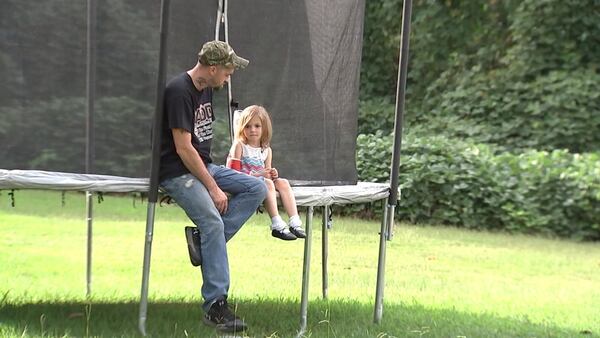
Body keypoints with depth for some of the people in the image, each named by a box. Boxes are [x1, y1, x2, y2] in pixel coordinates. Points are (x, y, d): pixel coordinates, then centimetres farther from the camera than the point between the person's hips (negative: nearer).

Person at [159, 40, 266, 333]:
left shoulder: (206, 89, 12)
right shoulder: (179, 91, -17)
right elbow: (183, 148, -20)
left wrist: (212, 175, 11)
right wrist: (213, 188, -18)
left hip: (203, 166, 9)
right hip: (177, 173, -9)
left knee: (257, 189, -6)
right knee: (213, 223, -26)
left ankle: (202, 241, -13)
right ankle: (215, 306, -22)